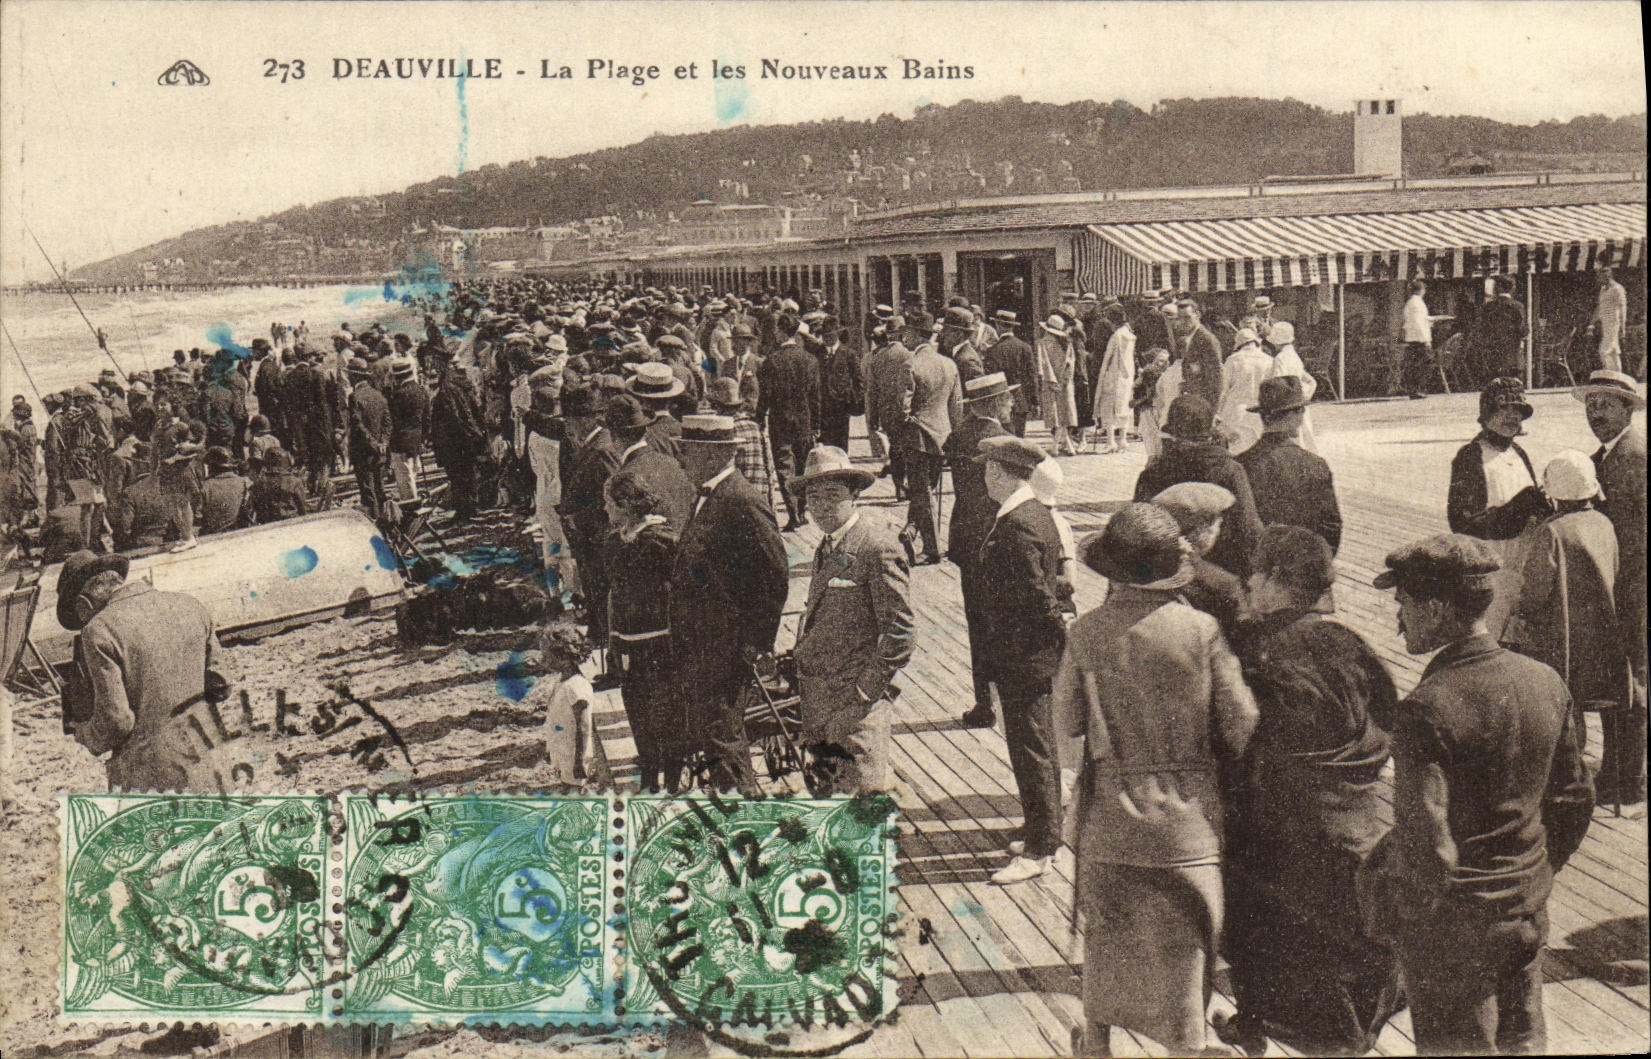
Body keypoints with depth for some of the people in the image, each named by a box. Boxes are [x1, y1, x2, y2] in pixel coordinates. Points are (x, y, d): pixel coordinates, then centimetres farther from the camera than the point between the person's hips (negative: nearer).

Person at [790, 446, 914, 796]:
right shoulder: (828, 545, 11)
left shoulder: (877, 546, -16)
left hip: (855, 693, -9)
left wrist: (868, 688, -16)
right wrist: (803, 672, 14)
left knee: (865, 789, -5)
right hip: (818, 693, 9)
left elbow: (899, 628, -17)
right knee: (822, 791, 16)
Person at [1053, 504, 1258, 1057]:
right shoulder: (1201, 630, -10)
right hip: (1187, 821, -1)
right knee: (1185, 942, 9)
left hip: (1109, 820, 2)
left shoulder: (1086, 635, -9)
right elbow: (1240, 725, -7)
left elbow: (1066, 734, -3)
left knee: (1105, 933, 21)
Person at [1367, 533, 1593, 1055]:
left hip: (1453, 931, -6)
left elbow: (1425, 844, -26)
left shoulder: (1427, 709, -26)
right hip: (1529, 912, 6)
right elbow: (1575, 801, 7)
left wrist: (1387, 905, -8)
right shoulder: (1546, 683, -4)